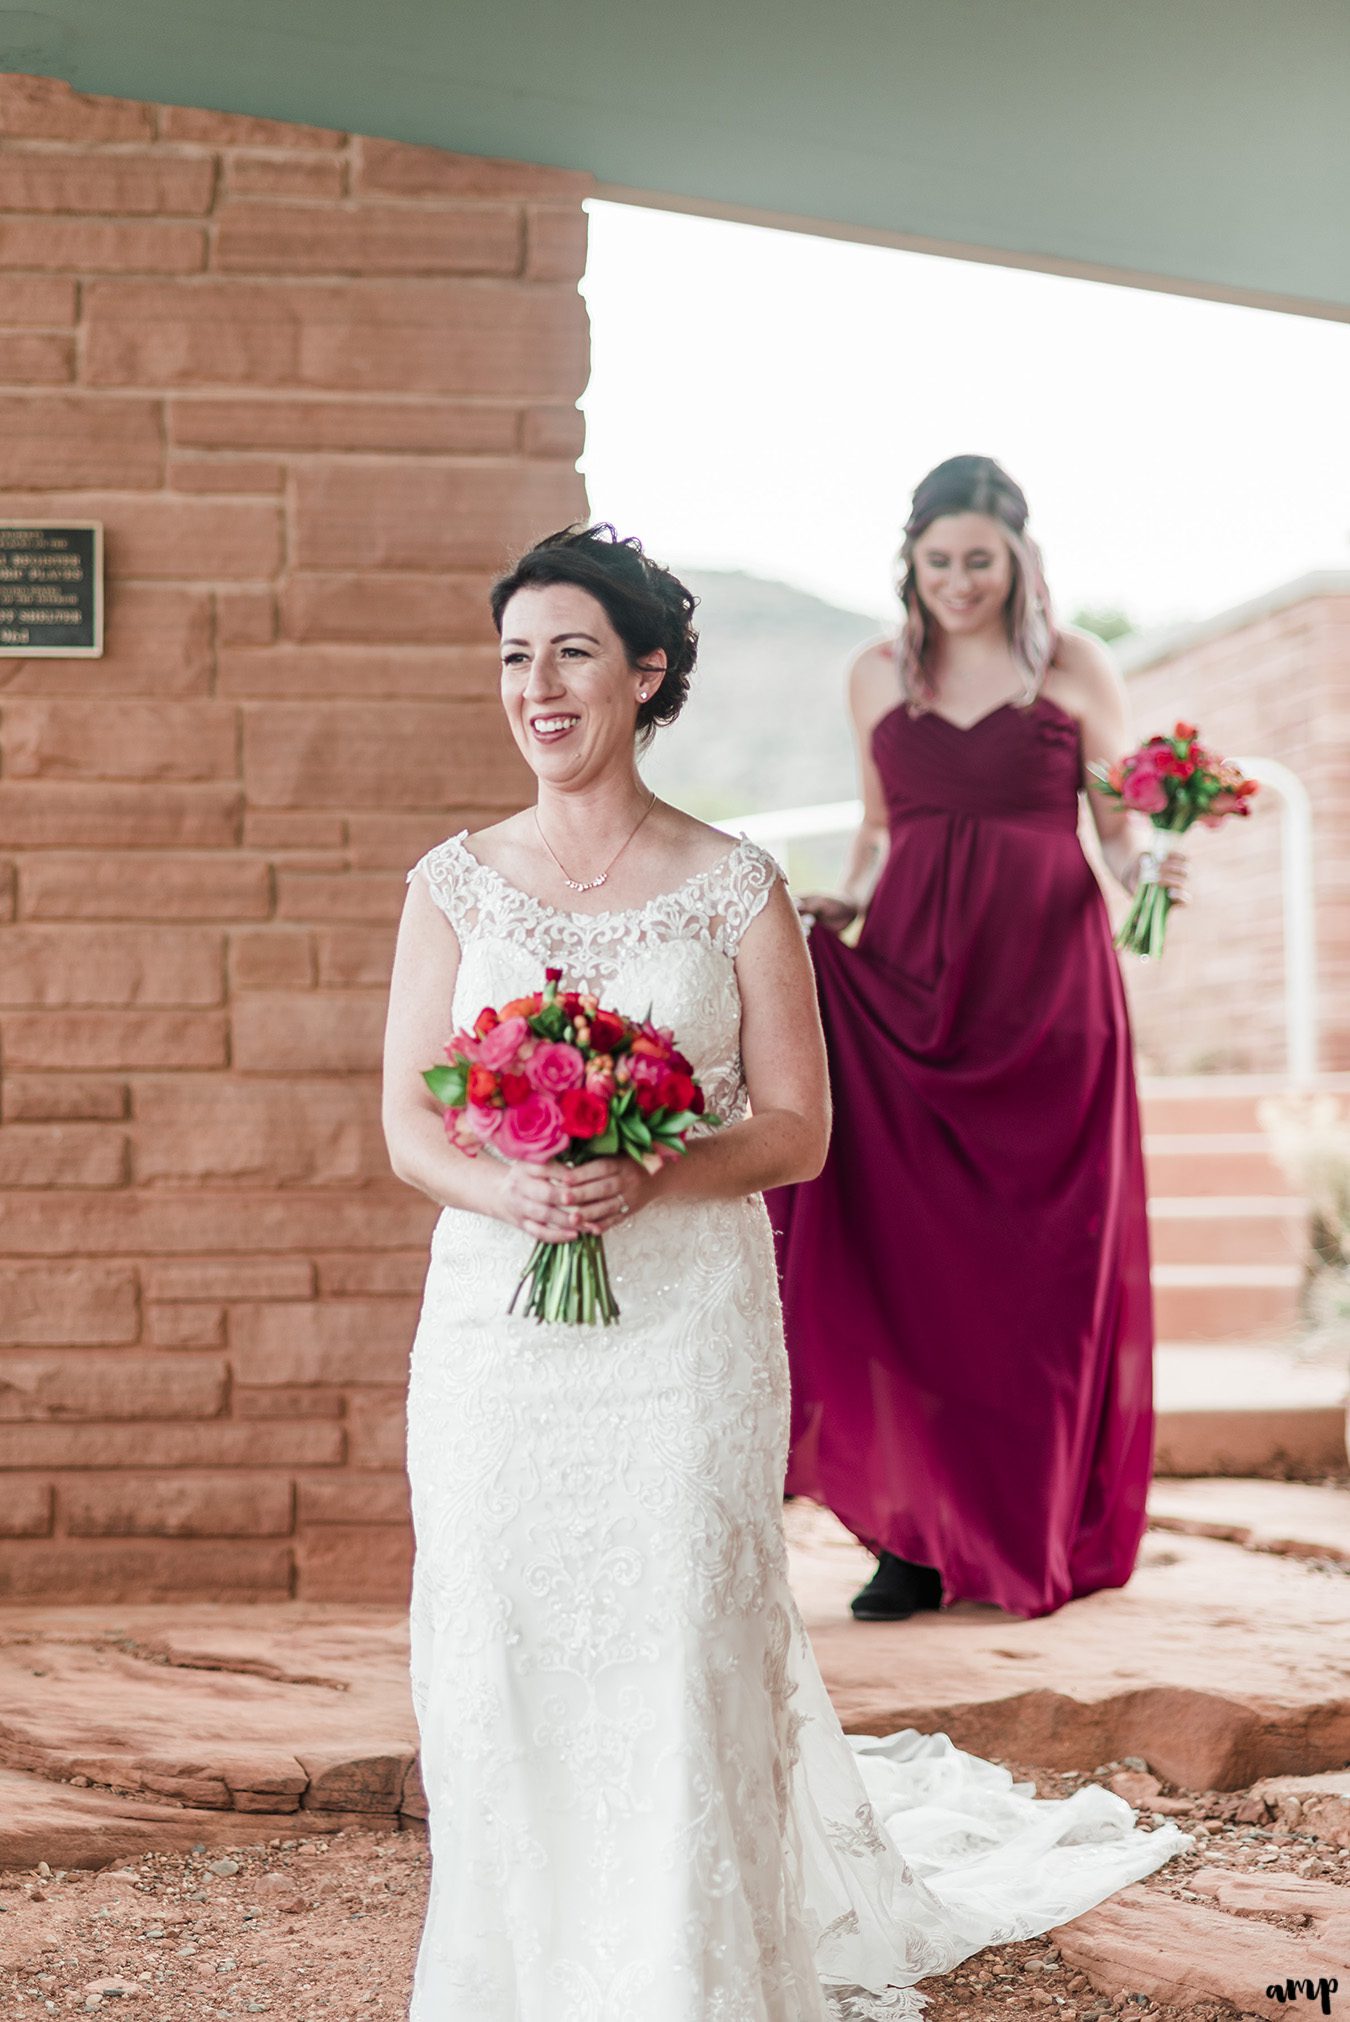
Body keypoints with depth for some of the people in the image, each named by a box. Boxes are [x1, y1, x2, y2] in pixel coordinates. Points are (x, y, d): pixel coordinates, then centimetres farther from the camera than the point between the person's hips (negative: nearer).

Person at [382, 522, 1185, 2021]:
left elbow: (795, 1128, 0)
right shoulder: (455, 885, 7)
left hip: (685, 1325, -2)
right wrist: (511, 1192, -18)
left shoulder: (735, 889, 1)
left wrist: (647, 1178, -17)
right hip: (495, 1322, 2)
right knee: (500, 1658, 3)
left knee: (678, 1655, -2)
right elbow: (407, 1127, 3)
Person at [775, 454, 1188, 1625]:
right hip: (910, 980, 2)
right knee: (909, 1252, -4)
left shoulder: (1075, 668, 4)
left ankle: (1045, 1532, 12)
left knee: (1048, 1258, 0)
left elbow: (1123, 827, 7)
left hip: (1048, 980, -2)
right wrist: (843, 902, 1)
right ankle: (920, 1535, 2)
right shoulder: (879, 675, 12)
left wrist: (1148, 869, -14)